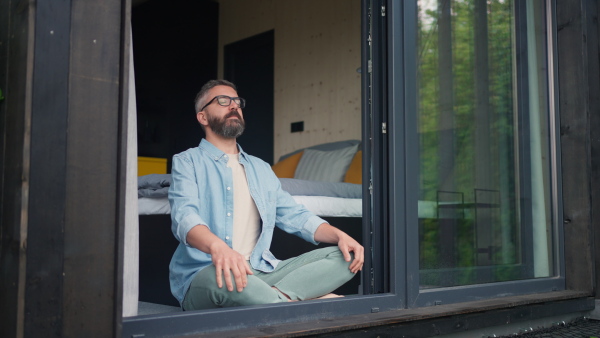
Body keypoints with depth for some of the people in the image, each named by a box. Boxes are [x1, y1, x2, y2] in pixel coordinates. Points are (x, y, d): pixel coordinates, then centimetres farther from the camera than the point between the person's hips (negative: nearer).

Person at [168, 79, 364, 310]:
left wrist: (339, 235, -2)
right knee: (221, 276, -41)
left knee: (344, 256, -12)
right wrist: (217, 246, -37)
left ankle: (277, 294, -31)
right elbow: (184, 215, -14)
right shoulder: (187, 162, 5)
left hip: (262, 273, 6)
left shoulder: (261, 169, 24)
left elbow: (295, 216, 18)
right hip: (203, 276, -5)